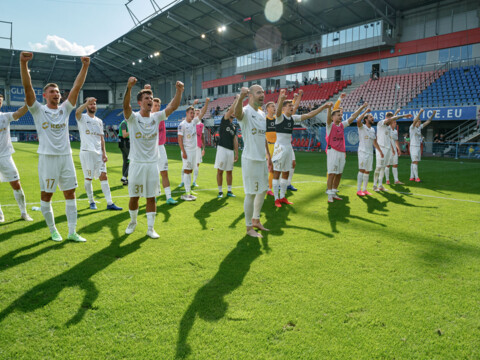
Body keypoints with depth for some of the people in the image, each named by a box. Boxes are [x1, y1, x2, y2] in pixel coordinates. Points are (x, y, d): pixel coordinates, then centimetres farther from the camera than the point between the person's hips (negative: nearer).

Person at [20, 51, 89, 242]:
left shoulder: (65, 109, 9)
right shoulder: (38, 110, 1)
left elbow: (77, 87, 2)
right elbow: (27, 86, -12)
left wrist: (84, 67, -6)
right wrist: (23, 63, -24)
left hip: (66, 156, 4)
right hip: (47, 157, -3)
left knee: (70, 194, 5)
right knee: (46, 195, 4)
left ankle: (72, 232, 12)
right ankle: (52, 230, 20)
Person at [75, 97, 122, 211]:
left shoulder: (99, 121, 18)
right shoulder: (82, 118, 3)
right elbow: (77, 112, -23)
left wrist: (104, 153, 7)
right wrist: (87, 102, -31)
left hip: (99, 153, 5)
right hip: (86, 151, -4)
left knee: (103, 176, -1)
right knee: (88, 178, 2)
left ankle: (109, 203, -2)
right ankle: (92, 202, 16)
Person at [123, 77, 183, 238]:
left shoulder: (156, 117, 3)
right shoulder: (133, 117, -5)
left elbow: (172, 107, -9)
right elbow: (126, 106, -26)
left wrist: (179, 91, -25)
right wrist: (129, 87, -43)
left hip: (153, 163, 2)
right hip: (137, 163, -2)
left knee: (151, 197, 6)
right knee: (134, 196, 9)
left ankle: (150, 228, 15)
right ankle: (133, 222, 32)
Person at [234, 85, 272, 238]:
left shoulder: (262, 114, 14)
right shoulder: (245, 112, -12)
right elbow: (237, 113, -39)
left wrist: (268, 154, 22)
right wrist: (241, 97, -58)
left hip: (262, 159, 9)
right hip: (250, 159, -9)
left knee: (263, 190, 18)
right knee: (251, 194, -1)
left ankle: (256, 220, 35)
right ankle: (249, 227, 12)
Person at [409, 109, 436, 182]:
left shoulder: (419, 127, 12)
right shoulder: (412, 127, -9)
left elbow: (427, 122, 17)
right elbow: (415, 120, -28)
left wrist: (433, 114, 10)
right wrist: (420, 112, -34)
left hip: (418, 147, 8)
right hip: (413, 147, -8)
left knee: (414, 162, 8)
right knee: (415, 162, -11)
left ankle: (412, 177, 10)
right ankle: (416, 177, -10)